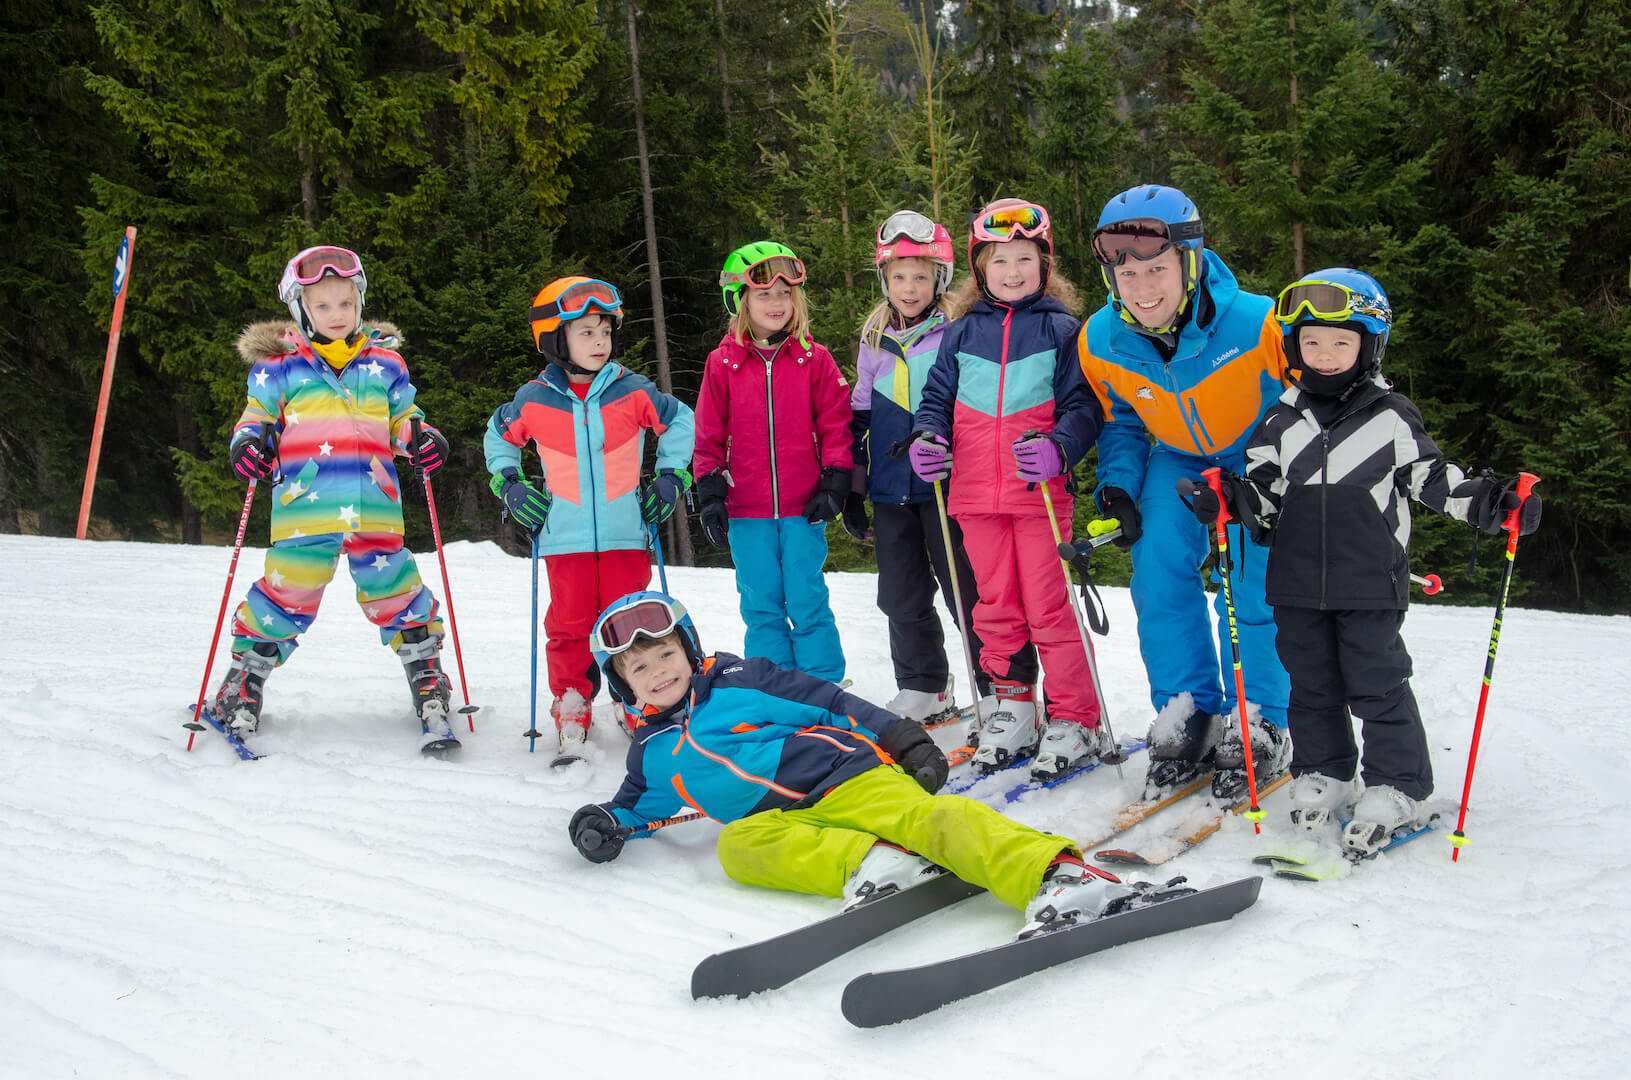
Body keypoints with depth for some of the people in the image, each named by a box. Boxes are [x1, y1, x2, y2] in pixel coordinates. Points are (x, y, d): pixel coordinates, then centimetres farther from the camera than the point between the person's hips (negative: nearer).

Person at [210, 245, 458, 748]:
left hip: (375, 508, 2)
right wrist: (249, 442, -6)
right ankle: (245, 679, 17)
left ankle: (427, 680, 18)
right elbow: (258, 415, 15)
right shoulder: (279, 366, 8)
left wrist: (421, 437, 4)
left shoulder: (385, 363, 15)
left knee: (395, 593, 1)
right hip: (303, 507, -1)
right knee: (287, 596, -4)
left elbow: (402, 418, 24)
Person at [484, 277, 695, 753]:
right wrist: (510, 486, 9)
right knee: (570, 623, 3)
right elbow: (499, 437, 19)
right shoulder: (534, 400, 0)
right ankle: (571, 704, 19)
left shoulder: (633, 391, -1)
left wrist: (671, 478, 8)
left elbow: (681, 422, 13)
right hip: (564, 535, 0)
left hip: (625, 532, 0)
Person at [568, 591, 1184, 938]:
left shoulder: (740, 681, 12)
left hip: (844, 775, -3)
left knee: (927, 816, -30)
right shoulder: (651, 752, 24)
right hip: (778, 821, 3)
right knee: (737, 846, -30)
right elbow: (641, 803, 34)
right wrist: (608, 823, 11)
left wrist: (900, 741, 2)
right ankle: (870, 864, -43)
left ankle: (1058, 874, -48)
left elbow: (831, 703, 10)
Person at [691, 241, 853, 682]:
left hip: (804, 508, -1)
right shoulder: (722, 364, 3)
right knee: (762, 607, 7)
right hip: (747, 511, 1)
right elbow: (708, 435, 6)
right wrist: (709, 494, 1)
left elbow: (836, 423, 4)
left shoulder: (814, 359, 2)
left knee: (807, 603, 1)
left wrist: (834, 484, -2)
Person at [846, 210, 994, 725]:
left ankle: (1001, 692, 10)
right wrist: (852, 488, 15)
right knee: (903, 599, 11)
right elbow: (860, 416, 16)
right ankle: (923, 692, 25)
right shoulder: (874, 342, 11)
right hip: (890, 492, 5)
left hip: (945, 488, -5)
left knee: (968, 594, -2)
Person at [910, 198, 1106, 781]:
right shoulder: (961, 333, 10)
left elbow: (1082, 404, -2)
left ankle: (1076, 721, 7)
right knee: (996, 606, 11)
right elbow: (938, 394, 16)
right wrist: (926, 438, -4)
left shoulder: (1061, 329, 1)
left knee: (1048, 606, -4)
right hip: (976, 493, 4)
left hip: (1039, 491, -4)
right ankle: (1014, 709, 25)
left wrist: (1058, 448, -21)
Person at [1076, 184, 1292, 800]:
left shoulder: (1257, 326, -33)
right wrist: (1118, 487, -13)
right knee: (1160, 575, -7)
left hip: (1259, 457, -3)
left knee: (1252, 583, -11)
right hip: (1178, 460, 4)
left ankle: (1257, 728, 4)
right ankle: (1188, 717, 7)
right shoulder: (1100, 341, -20)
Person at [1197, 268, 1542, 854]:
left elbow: (1433, 480, 5)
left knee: (1377, 684, 2)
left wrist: (1492, 503, -7)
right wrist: (1228, 499, -9)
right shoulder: (1281, 420, 6)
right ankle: (1322, 775, 27)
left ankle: (1396, 789, 13)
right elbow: (1263, 494, 9)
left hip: (1369, 584, -3)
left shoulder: (1392, 416, 0)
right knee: (1311, 683, 12)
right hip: (1298, 584, 3)